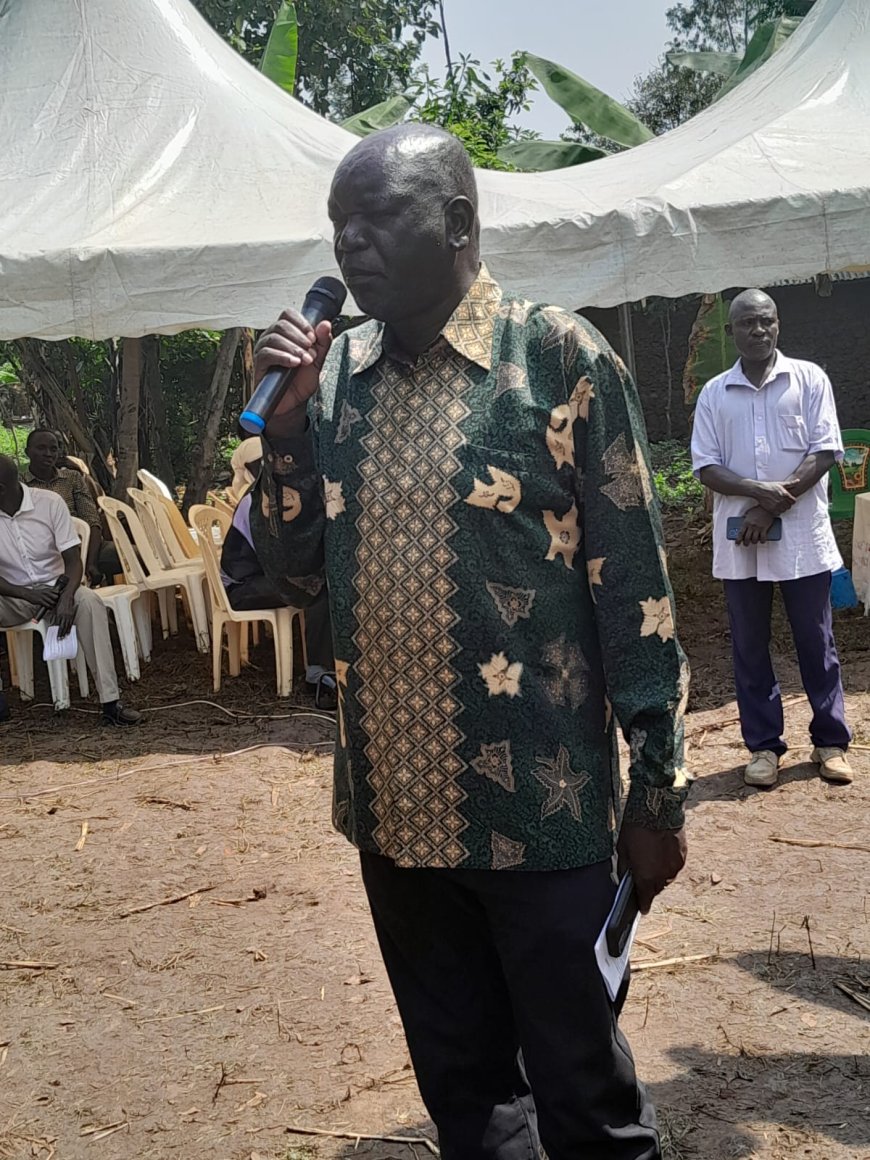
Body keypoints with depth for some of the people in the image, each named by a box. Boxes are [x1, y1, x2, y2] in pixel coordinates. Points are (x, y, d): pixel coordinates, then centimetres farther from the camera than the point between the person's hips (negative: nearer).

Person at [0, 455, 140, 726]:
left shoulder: (49, 502, -11)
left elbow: (74, 561, -11)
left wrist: (66, 597, -30)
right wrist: (29, 594, -25)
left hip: (55, 587, 0)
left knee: (89, 602, -32)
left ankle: (110, 702, -33)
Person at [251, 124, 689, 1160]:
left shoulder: (560, 359, -8)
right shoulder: (336, 375, 7)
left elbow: (632, 587, -7)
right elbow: (295, 573, 9)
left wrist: (658, 791, -7)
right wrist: (287, 420, -5)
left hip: (541, 810, -5)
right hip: (394, 809, 5)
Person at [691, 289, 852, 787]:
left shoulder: (809, 379, 2)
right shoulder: (714, 393, 7)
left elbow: (825, 452, -5)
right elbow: (706, 467, 1)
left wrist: (774, 506, -14)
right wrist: (758, 491, -17)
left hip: (802, 534, -2)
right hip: (740, 540, 2)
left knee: (817, 643, 5)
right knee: (750, 647, 6)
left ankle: (831, 742, 16)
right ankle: (764, 746, 16)